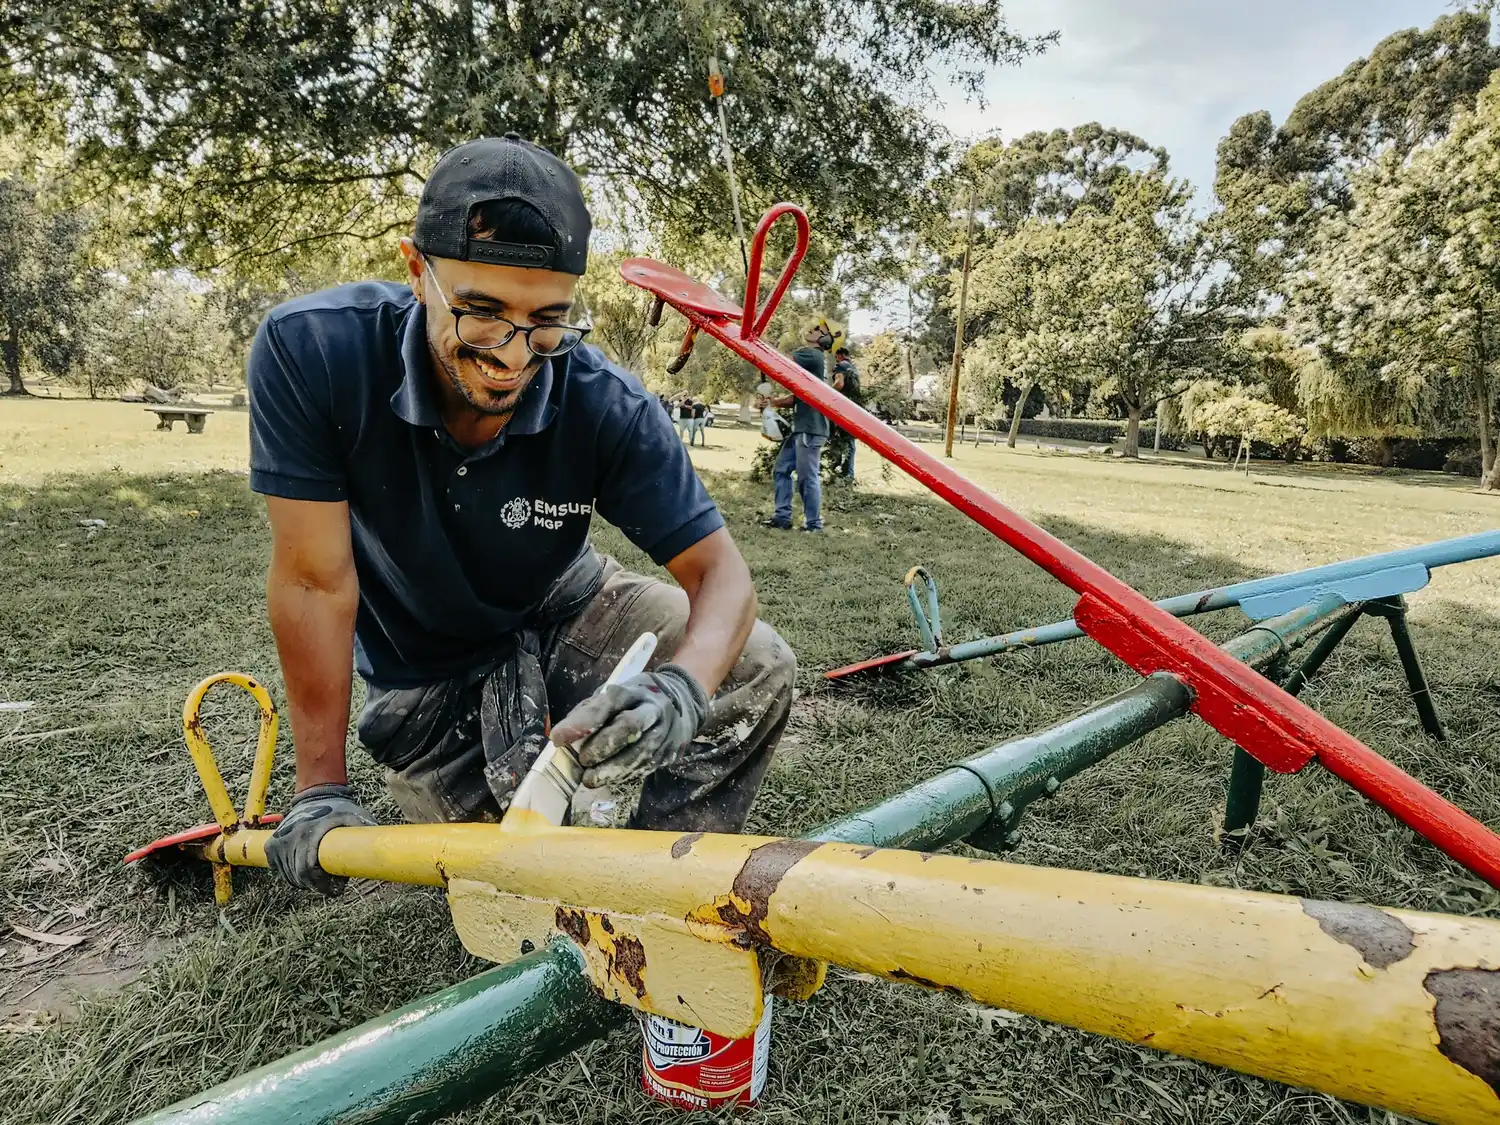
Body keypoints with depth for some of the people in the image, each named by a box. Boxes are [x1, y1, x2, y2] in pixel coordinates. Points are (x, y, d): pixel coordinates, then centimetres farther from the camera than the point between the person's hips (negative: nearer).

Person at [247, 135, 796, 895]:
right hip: (422, 669, 0)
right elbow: (315, 582, -24)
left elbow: (720, 569, -26)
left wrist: (681, 685, -49)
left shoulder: (610, 410, -28)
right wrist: (321, 789, -19)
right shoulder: (310, 353, -29)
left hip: (560, 613, 1)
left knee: (759, 671, -17)